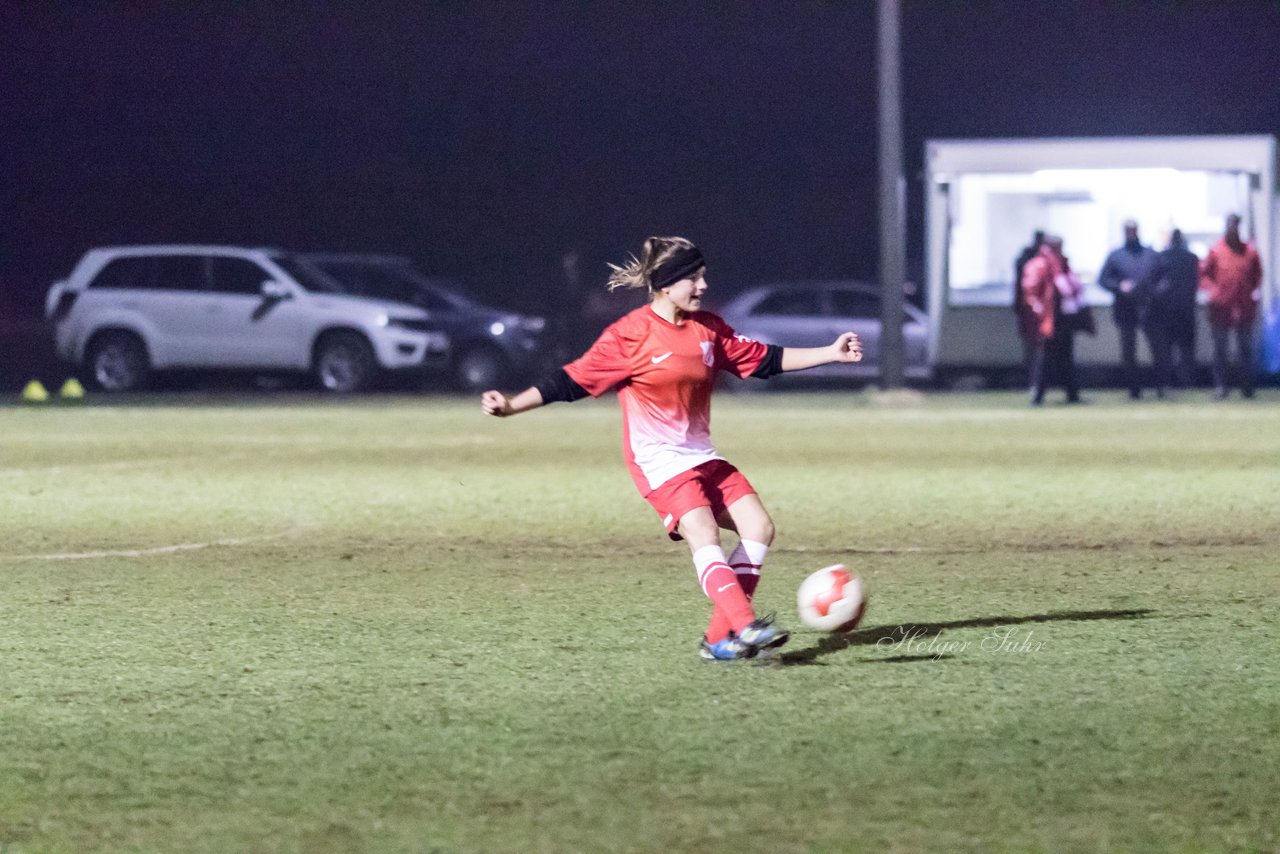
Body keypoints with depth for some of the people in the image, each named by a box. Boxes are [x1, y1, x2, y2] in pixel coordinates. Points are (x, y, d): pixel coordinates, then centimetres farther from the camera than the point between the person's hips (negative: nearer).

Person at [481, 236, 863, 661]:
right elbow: (572, 381, -12)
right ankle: (745, 627, -36)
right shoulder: (630, 335, -13)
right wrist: (511, 405, -20)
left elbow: (763, 359, 15)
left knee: (759, 526, -4)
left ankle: (721, 639, -3)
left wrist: (830, 353, 12)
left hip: (701, 455, 8)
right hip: (658, 459, -8)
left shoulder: (708, 328, 7)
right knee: (703, 533, -27)